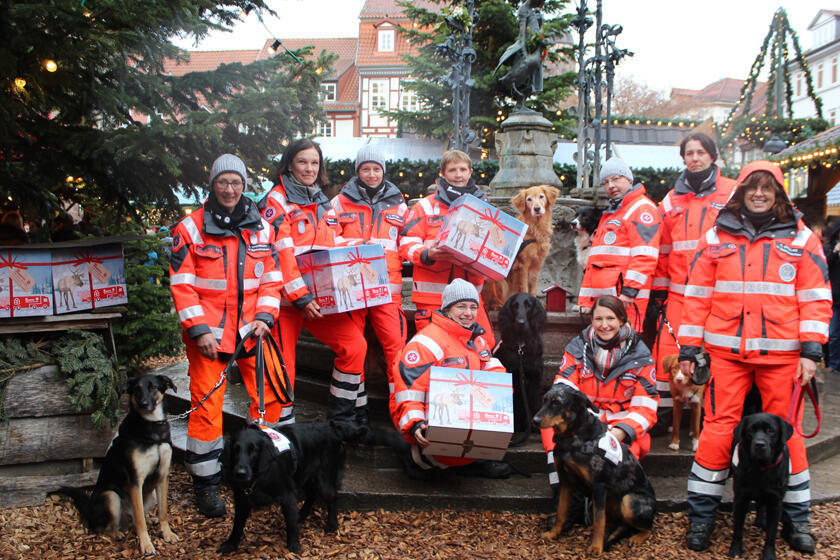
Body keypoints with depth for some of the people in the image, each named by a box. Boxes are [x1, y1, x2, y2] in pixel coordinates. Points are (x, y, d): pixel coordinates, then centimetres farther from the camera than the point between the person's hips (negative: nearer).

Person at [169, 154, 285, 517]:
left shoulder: (260, 227, 9)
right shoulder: (191, 228, -1)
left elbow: (271, 278, 11)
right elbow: (181, 284, -4)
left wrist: (264, 317, -3)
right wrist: (199, 329, -11)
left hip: (250, 327, 3)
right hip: (208, 331, -3)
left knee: (270, 397, 2)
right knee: (206, 405, -3)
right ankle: (206, 483, 12)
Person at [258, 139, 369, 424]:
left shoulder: (323, 204, 18)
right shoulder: (277, 200, -3)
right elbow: (280, 253, -14)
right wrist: (300, 296, -21)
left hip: (319, 296, 6)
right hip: (285, 297, -6)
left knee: (355, 345, -6)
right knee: (282, 364, -3)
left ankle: (342, 417, 7)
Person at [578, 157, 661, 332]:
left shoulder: (643, 209, -3)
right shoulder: (609, 214, 27)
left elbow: (645, 255, -15)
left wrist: (629, 290, -21)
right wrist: (586, 298, 21)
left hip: (625, 299, -9)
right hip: (601, 299, 9)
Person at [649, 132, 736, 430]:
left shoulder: (733, 193, 4)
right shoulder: (672, 200, 15)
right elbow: (663, 249, 17)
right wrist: (659, 290, 12)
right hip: (678, 291, 3)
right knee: (667, 350, -2)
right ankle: (663, 410, 10)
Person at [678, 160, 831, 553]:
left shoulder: (801, 238, 7)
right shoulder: (716, 238, 8)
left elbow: (816, 297, 5)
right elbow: (697, 295, 8)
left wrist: (810, 351, -4)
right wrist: (688, 350, 4)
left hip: (782, 355, 0)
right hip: (726, 352, 0)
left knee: (786, 432, 5)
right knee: (718, 429, -1)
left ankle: (795, 519, 21)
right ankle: (701, 516, 11)